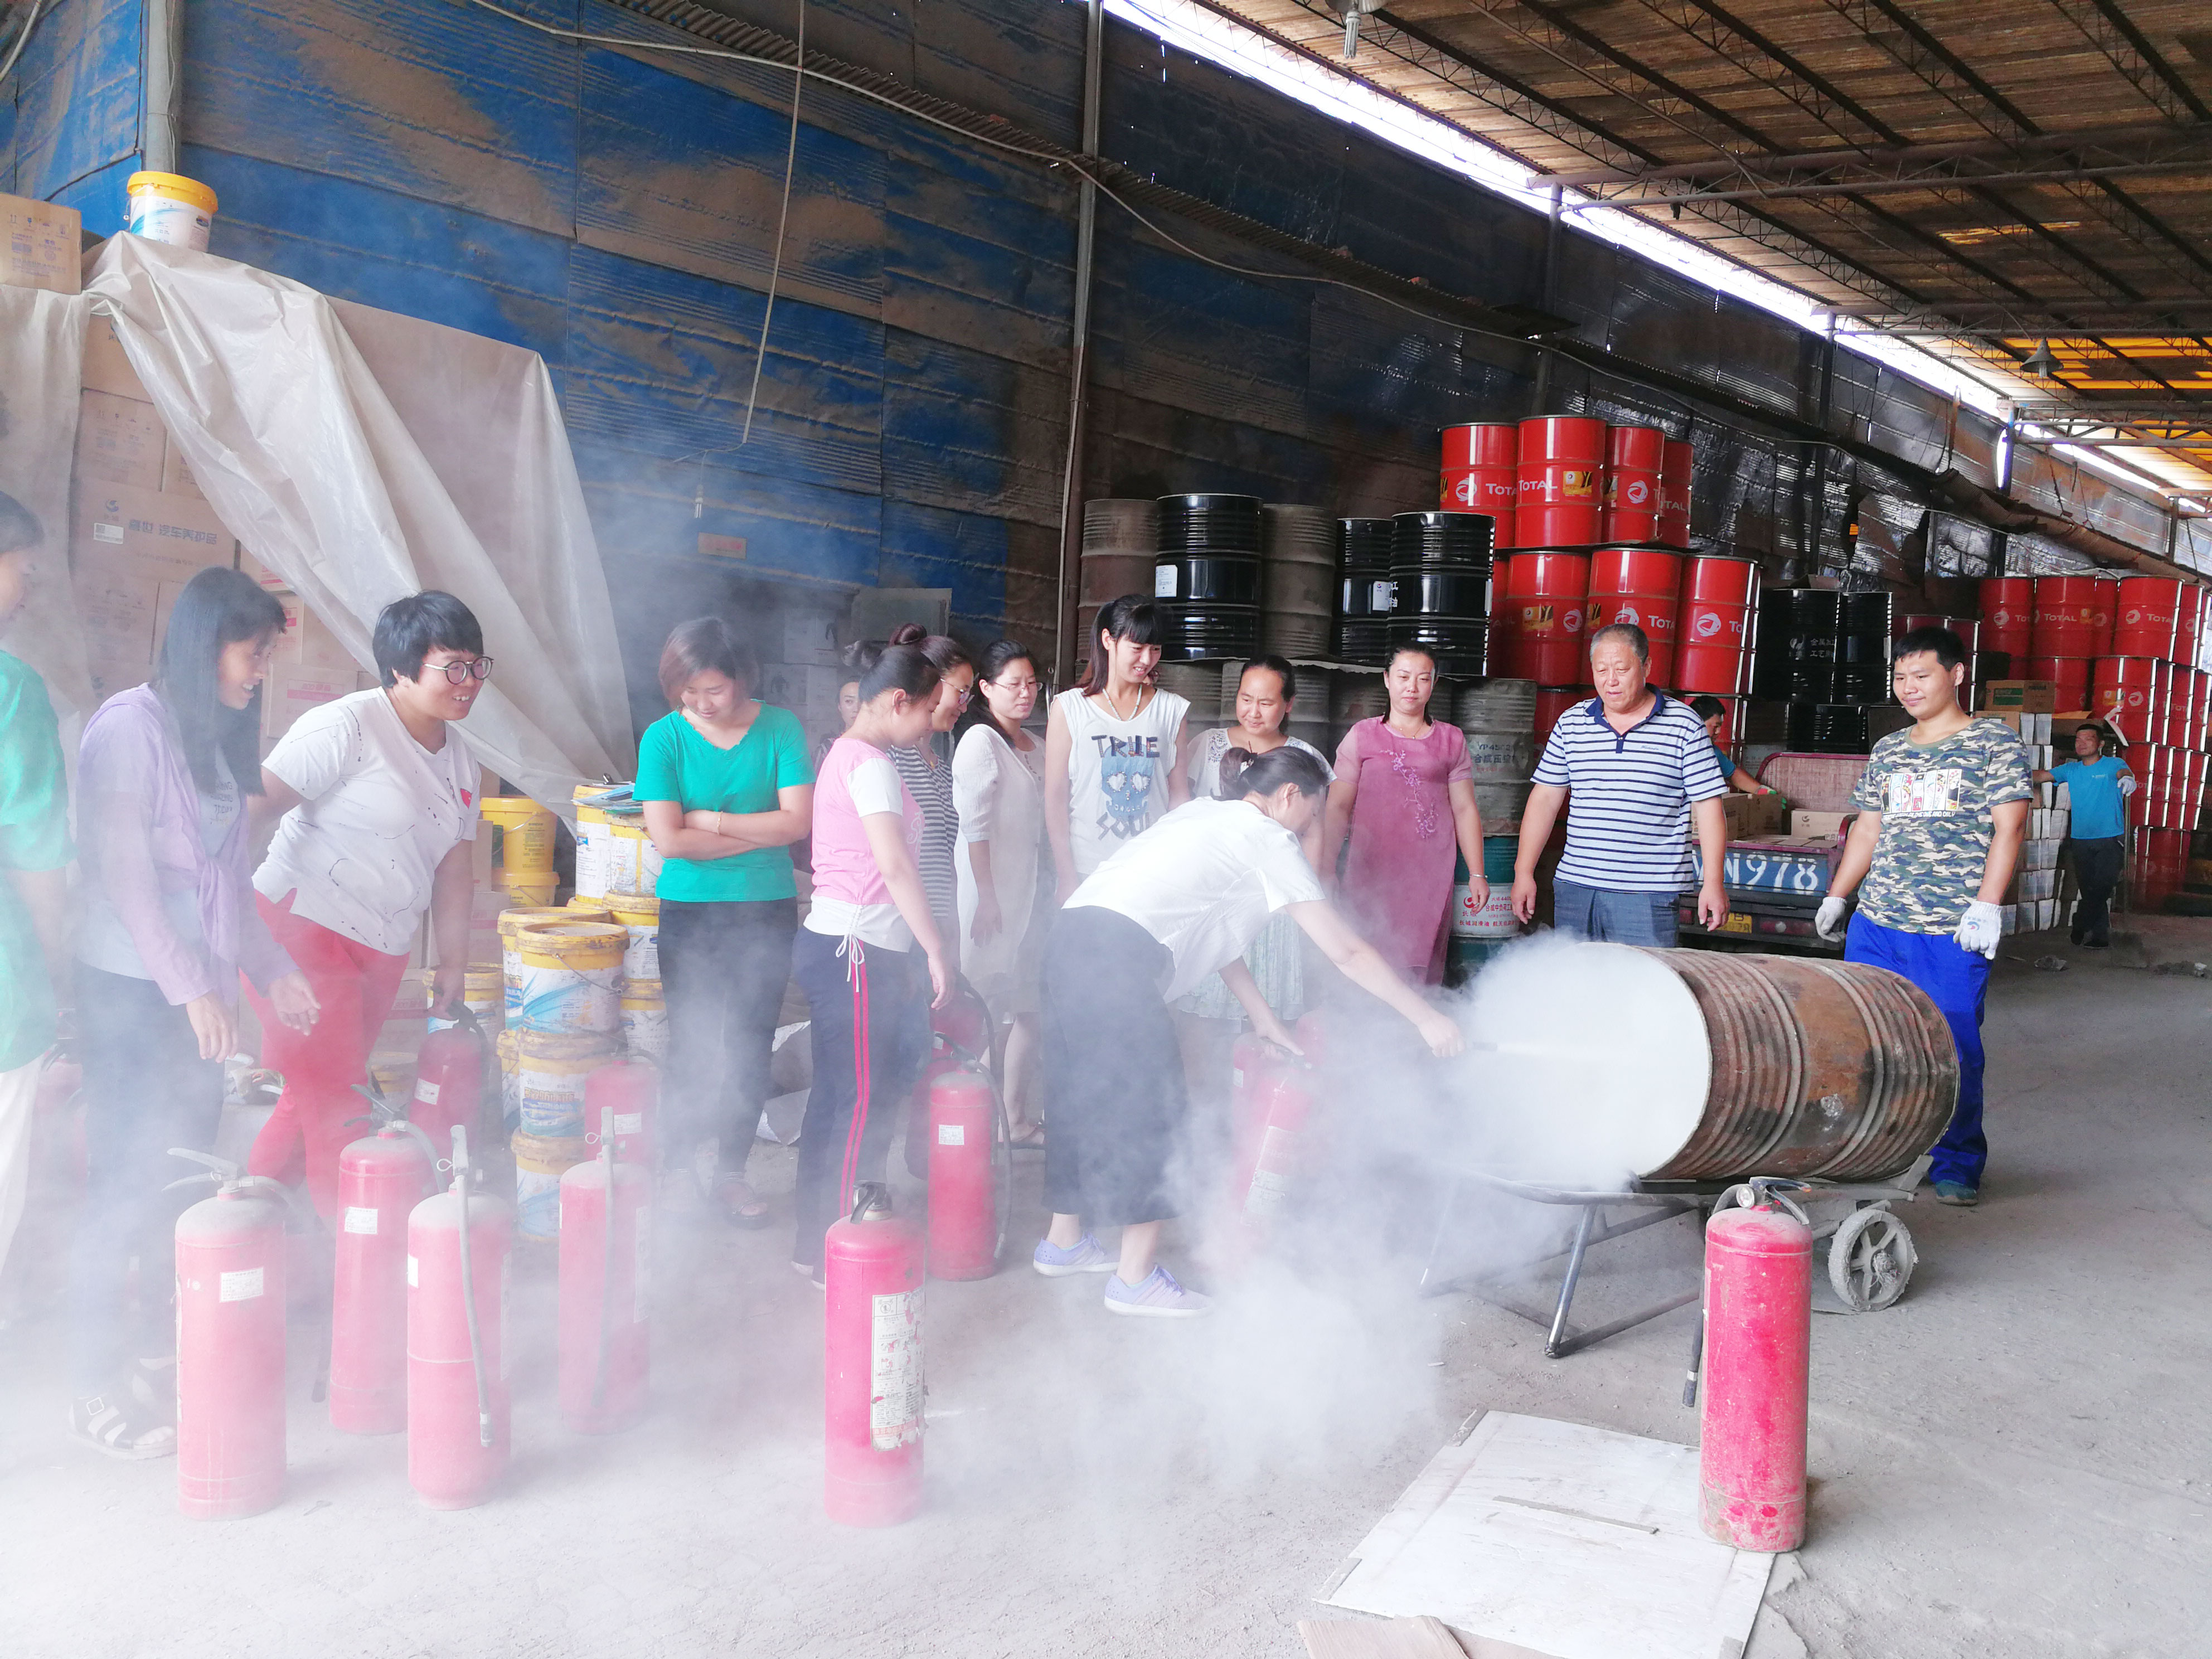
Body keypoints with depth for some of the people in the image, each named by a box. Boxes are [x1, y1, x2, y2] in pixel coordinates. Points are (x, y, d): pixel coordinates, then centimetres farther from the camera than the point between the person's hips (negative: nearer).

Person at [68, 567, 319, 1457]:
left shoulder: (214, 737, 13)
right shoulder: (130, 726, -11)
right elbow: (124, 875, -15)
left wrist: (273, 970, 16)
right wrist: (191, 987, -16)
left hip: (199, 991, 7)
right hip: (132, 991, -7)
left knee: (184, 1180, 11)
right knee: (124, 1180, -3)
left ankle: (161, 1352, 23)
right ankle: (98, 1390, 6)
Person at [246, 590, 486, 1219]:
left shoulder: (459, 756, 12)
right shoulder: (347, 727, -13)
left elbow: (452, 865, 17)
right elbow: (254, 806, -18)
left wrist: (453, 961, 16)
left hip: (381, 951, 8)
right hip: (301, 927, -8)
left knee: (314, 1098, 16)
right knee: (335, 1107, -7)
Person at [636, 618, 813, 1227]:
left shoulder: (780, 729, -2)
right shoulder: (664, 737, -3)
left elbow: (798, 820, -10)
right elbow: (668, 839, -11)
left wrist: (711, 821, -11)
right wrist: (759, 834, -9)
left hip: (767, 910, 1)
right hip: (689, 910, -1)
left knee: (751, 1044, 3)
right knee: (693, 1042, 0)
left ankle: (729, 1169, 17)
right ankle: (686, 1155, 19)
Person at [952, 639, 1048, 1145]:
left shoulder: (1035, 748, 16)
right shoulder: (980, 742, -9)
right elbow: (974, 827, -15)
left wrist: (1047, 885, 15)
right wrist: (986, 897, -18)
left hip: (1027, 892, 8)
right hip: (991, 891, -8)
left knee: (1026, 1010, 9)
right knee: (987, 1013, -5)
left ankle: (1019, 1119, 17)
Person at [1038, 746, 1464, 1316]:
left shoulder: (1203, 816, 27)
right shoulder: (1268, 838, 2)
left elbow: (1210, 926, 27)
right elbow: (1346, 952, 1)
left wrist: (1264, 1018, 26)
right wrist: (1425, 1017, 8)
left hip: (1072, 939, 9)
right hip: (1119, 954, -9)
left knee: (1087, 1096, 20)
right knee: (1150, 1107, 1)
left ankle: (1063, 1242, 32)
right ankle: (1136, 1278, 6)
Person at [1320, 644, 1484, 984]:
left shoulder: (1451, 740, 12)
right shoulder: (1363, 736, 8)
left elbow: (1465, 809, 14)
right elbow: (1338, 807, 4)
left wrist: (1477, 874, 9)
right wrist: (1327, 869, -4)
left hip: (1431, 875, 1)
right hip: (1372, 870, -1)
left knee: (1422, 968, -3)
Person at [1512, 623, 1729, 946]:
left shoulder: (1685, 727, 0)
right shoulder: (1571, 723, 9)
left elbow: (1708, 807, 0)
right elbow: (1545, 799, 12)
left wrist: (1713, 883, -5)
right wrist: (1524, 873, 8)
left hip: (1647, 894, -3)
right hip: (1574, 886, 3)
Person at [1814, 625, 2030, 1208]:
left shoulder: (1995, 741, 0)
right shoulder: (1887, 751, 16)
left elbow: (2007, 829, -6)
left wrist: (1986, 905, -13)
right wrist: (1836, 897, 16)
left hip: (1953, 931, -5)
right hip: (1876, 925, 5)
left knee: (1953, 1050, -2)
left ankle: (1957, 1165, 14)